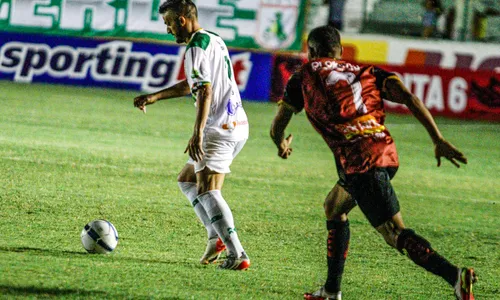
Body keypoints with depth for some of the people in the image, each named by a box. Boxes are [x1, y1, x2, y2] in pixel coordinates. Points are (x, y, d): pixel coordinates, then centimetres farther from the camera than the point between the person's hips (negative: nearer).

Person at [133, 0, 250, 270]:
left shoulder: (196, 48, -12)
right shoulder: (214, 40, 20)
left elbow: (205, 91, -23)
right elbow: (191, 85, 32)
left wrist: (198, 133, -29)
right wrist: (154, 97, 35)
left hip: (220, 128, -11)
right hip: (238, 125, 11)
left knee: (208, 190, -17)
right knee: (187, 180, 19)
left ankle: (237, 255, -26)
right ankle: (216, 237, 6)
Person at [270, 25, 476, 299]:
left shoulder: (304, 78, 14)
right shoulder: (366, 72, 22)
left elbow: (276, 130, 20)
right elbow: (409, 98, 5)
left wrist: (282, 145, 44)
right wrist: (438, 140, 2)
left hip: (359, 161, -6)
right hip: (387, 152, 7)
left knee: (396, 234, -12)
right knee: (333, 207, 28)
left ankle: (455, 275, -31)